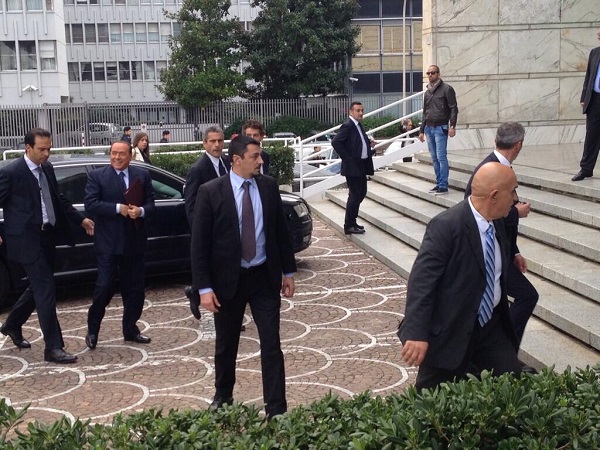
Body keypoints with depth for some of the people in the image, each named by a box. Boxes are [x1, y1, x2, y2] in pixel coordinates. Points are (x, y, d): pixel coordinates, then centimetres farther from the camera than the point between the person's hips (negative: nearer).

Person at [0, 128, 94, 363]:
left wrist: (81, 219, 15)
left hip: (48, 237, 8)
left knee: (39, 288, 19)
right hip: (27, 240, -8)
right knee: (46, 291, -8)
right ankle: (53, 348, -3)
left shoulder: (47, 168, 8)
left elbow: (58, 199, 19)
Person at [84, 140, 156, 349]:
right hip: (108, 242, -4)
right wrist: (118, 208, -19)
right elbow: (90, 204, -11)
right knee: (104, 286, -4)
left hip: (135, 241, 4)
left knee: (135, 288, 10)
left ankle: (130, 329, 23)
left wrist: (141, 211, -16)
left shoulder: (143, 175, 7)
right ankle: (92, 330, 11)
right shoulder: (97, 176, -2)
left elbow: (151, 203, 6)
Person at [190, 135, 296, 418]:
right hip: (228, 279, -2)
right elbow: (199, 243, -10)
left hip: (265, 277, 2)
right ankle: (223, 395, 38)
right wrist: (204, 288, -13)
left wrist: (288, 271, 9)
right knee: (226, 345, 15)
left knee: (271, 345, 0)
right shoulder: (210, 192, -11)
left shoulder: (268, 186, 0)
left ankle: (276, 409, 7)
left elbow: (281, 230, 8)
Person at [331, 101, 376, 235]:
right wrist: (347, 158, -19)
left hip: (362, 166, 10)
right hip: (352, 166, -10)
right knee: (354, 195, -5)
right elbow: (335, 142, -22)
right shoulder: (347, 126, -15)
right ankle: (349, 226, 4)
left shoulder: (358, 125, 13)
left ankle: (352, 221, 28)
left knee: (361, 193, 16)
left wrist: (369, 143, 6)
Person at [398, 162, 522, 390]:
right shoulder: (446, 226, -24)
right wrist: (417, 334, -30)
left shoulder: (496, 224, 2)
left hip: (491, 326, 7)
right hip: (449, 332, -7)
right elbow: (420, 281, -26)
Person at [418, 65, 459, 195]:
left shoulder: (446, 89, -3)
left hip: (440, 128, -6)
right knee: (434, 158, 8)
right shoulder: (427, 92, 17)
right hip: (429, 128, 6)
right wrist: (422, 130, 19)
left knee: (441, 157, -9)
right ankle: (438, 183, 13)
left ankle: (443, 186, -7)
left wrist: (452, 126, -17)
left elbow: (453, 108, -7)